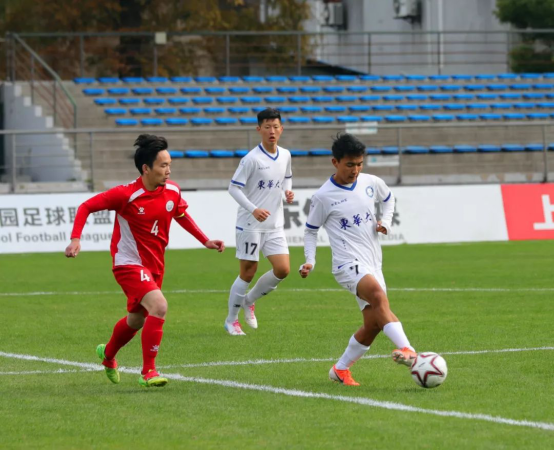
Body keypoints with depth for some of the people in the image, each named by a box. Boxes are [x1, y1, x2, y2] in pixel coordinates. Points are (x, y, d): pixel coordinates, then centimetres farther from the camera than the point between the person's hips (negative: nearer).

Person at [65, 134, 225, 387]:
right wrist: (75, 239, -25)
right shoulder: (125, 195, -21)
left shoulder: (172, 191, -3)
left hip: (154, 265, 7)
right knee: (159, 307, -26)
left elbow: (181, 215, 18)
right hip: (129, 263, -7)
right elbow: (86, 207, -13)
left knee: (136, 320, 21)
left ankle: (108, 355, 51)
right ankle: (148, 371, -16)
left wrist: (205, 241, 14)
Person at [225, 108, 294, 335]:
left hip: (275, 225, 6)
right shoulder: (252, 159, -15)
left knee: (283, 269, -4)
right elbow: (234, 188, -15)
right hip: (250, 225, -6)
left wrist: (288, 191, 1)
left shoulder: (285, 155, 5)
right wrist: (253, 209, -26)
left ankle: (249, 300, 20)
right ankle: (231, 320, 15)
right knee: (248, 273, -2)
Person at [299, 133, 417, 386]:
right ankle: (407, 350, -48)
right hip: (348, 264, -6)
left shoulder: (371, 183, 6)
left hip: (373, 265, 6)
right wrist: (310, 261, -7)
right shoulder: (323, 197, -5)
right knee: (379, 296, -33)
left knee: (373, 324, 3)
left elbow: (388, 198, 28)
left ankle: (341, 370, 22)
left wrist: (386, 221, 9)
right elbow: (311, 231, 6)